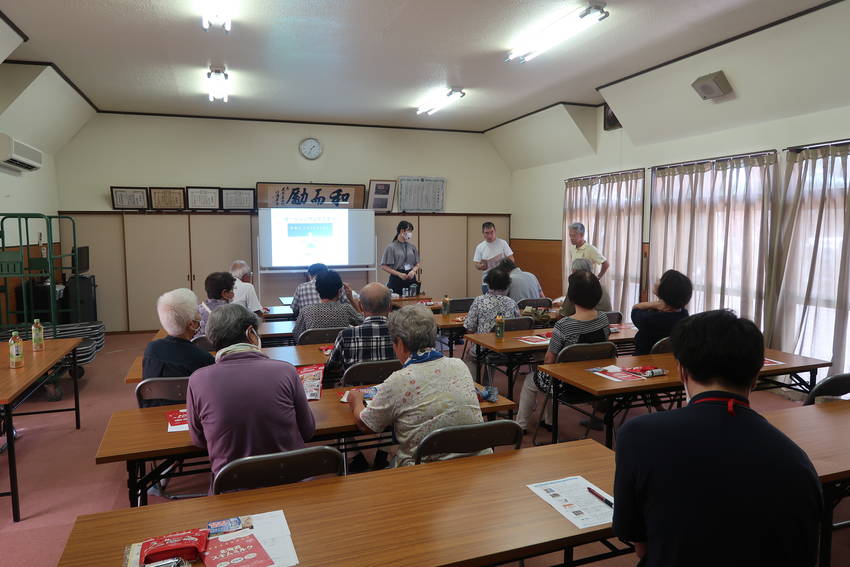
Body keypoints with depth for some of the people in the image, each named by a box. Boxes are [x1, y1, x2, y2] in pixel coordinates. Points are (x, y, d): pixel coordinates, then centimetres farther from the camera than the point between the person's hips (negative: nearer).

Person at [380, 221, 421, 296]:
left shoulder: (412, 247, 10)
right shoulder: (391, 247, -3)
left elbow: (417, 264, 14)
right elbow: (384, 266, -5)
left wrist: (413, 270, -9)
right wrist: (399, 274, -14)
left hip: (411, 279, 4)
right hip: (397, 281, -4)